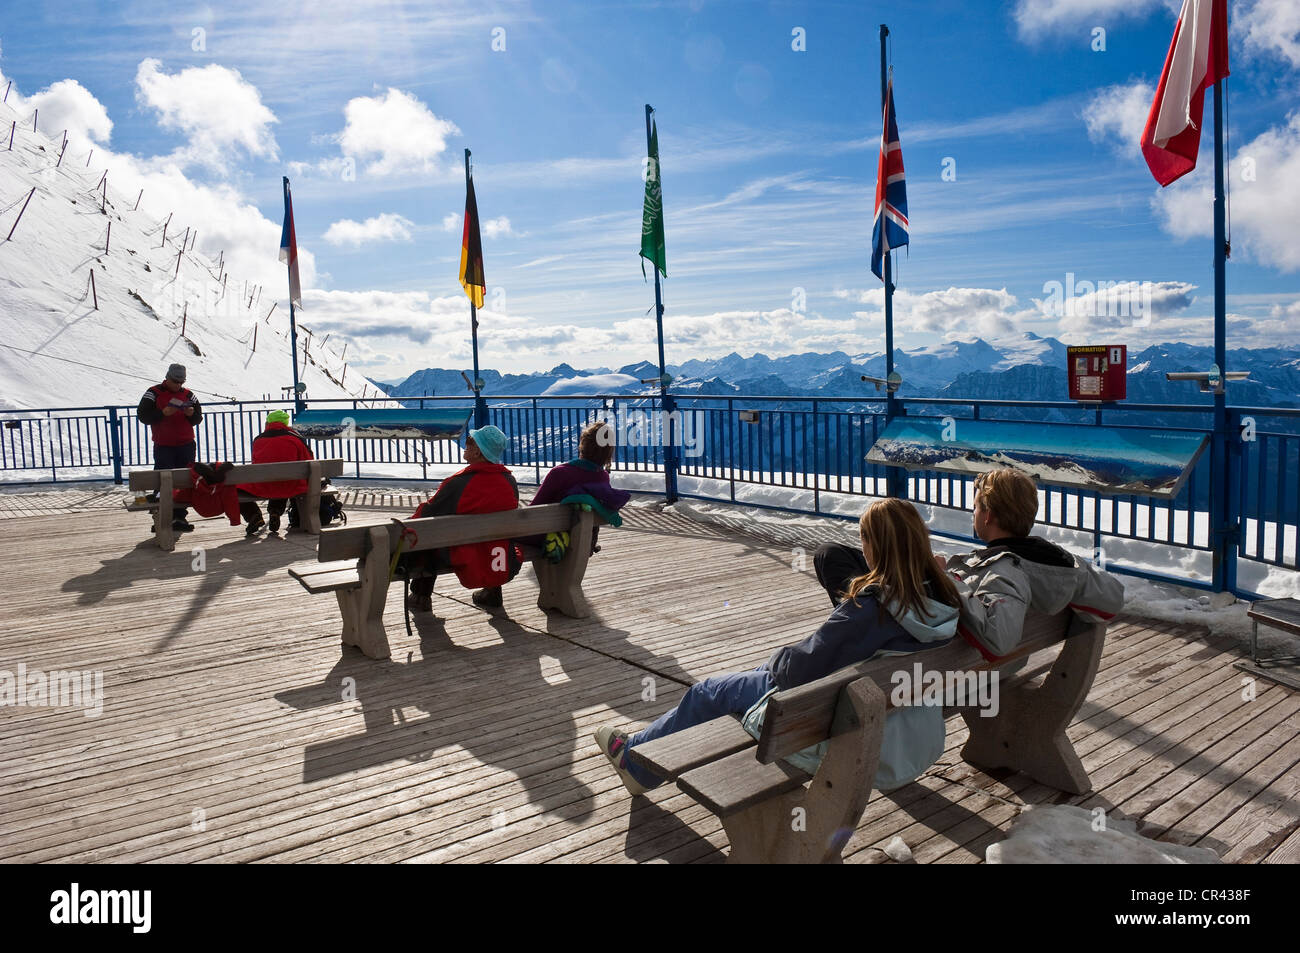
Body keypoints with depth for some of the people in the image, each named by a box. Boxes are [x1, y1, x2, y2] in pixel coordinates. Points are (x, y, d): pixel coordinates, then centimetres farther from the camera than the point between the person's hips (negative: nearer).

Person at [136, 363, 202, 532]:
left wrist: (192, 414, -9)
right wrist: (163, 413, -20)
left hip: (186, 445, 3)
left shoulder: (188, 395, 10)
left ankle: (180, 516, 10)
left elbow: (198, 418, 13)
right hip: (164, 446, -3)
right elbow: (143, 415, -5)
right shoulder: (154, 393, 1)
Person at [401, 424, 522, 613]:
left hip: (467, 568, -5)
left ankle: (421, 596, 28)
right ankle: (492, 591, 34)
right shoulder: (510, 481, -3)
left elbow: (428, 513, -9)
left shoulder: (459, 484, -20)